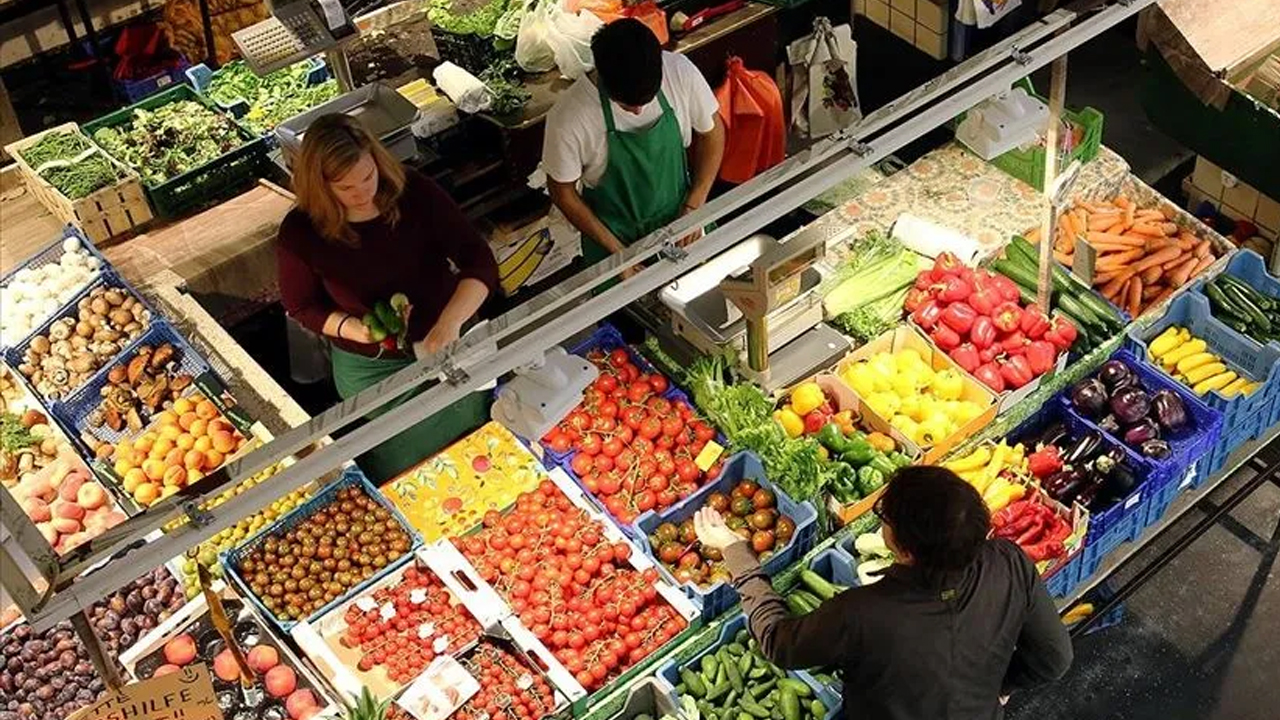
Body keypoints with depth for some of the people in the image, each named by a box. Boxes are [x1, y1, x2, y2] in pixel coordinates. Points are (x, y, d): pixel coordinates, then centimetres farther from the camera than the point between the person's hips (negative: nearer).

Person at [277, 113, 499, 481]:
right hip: (371, 367, -1)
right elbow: (301, 306, -5)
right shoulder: (300, 234, -22)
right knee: (403, 468, 21)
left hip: (451, 340, 1)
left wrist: (450, 322, -40)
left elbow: (480, 261, -23)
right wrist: (353, 328, -25)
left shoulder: (415, 193, -22)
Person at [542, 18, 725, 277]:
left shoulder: (679, 72, -25)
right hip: (615, 232, -3)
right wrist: (615, 250, -15)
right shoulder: (569, 118, -32)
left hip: (678, 217, 3)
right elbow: (562, 191, -16)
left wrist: (693, 208, -13)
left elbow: (712, 131, -7)